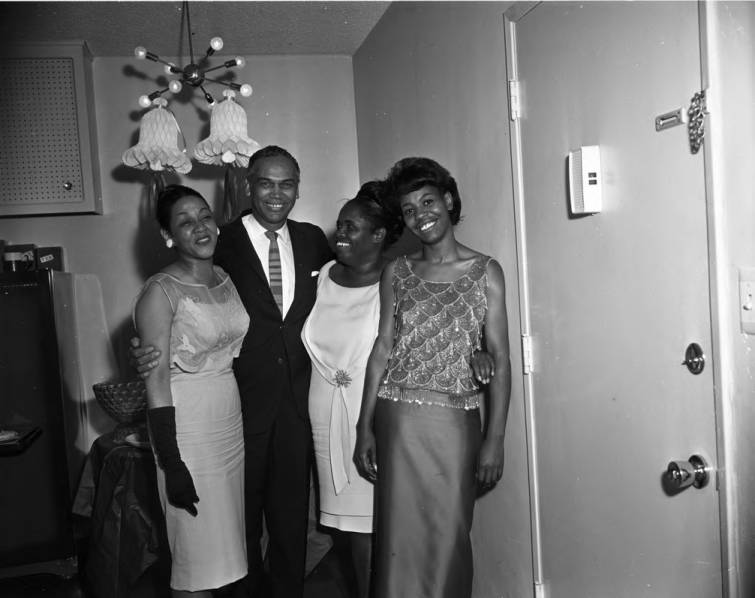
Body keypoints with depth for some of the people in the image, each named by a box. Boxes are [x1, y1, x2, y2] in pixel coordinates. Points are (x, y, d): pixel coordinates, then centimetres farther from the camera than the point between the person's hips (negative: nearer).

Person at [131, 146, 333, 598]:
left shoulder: (311, 239, 5)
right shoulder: (222, 243, -8)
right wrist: (151, 350, -23)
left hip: (298, 400, 3)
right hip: (243, 402, -3)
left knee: (292, 512, 15)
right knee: (243, 514, 13)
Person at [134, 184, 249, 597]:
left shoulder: (227, 279, 7)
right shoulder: (160, 291, -12)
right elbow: (157, 381, -15)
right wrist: (172, 466, -16)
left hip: (233, 419, 6)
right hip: (189, 428, -6)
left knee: (228, 540, 15)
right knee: (198, 551, 4)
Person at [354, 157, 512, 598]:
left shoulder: (486, 271, 2)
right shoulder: (397, 272, 8)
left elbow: (500, 358, -1)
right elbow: (382, 348, 7)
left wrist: (495, 438, -6)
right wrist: (365, 426, 3)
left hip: (457, 421, -1)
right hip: (398, 418, 1)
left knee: (449, 536, 3)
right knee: (401, 533, 5)